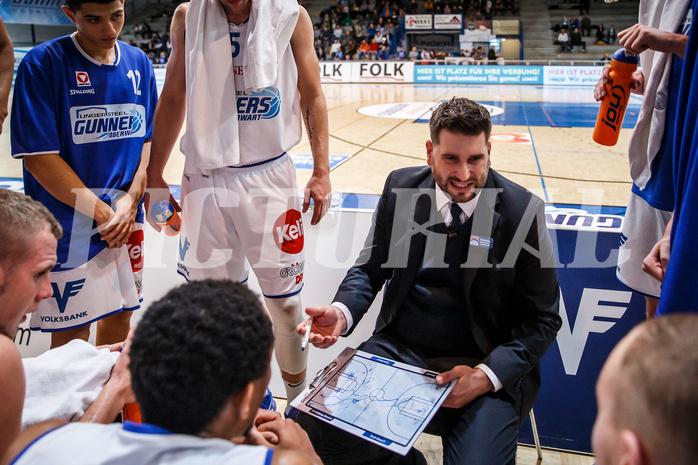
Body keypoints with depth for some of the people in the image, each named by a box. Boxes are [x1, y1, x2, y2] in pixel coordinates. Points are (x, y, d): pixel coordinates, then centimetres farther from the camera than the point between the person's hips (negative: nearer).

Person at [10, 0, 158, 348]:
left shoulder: (138, 63, 5)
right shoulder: (42, 64, -10)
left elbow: (149, 139, 7)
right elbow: (38, 157, -14)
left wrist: (131, 201, -6)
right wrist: (103, 213, -13)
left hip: (127, 224, 5)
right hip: (68, 225, -4)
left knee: (120, 314, 17)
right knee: (71, 332, 4)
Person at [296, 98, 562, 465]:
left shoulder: (522, 211, -8)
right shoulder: (401, 188, 0)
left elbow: (541, 319, -4)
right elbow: (370, 268, 10)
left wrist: (487, 375, -17)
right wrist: (342, 312, -11)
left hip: (489, 366, -2)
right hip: (397, 350, 3)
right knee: (311, 426, -15)